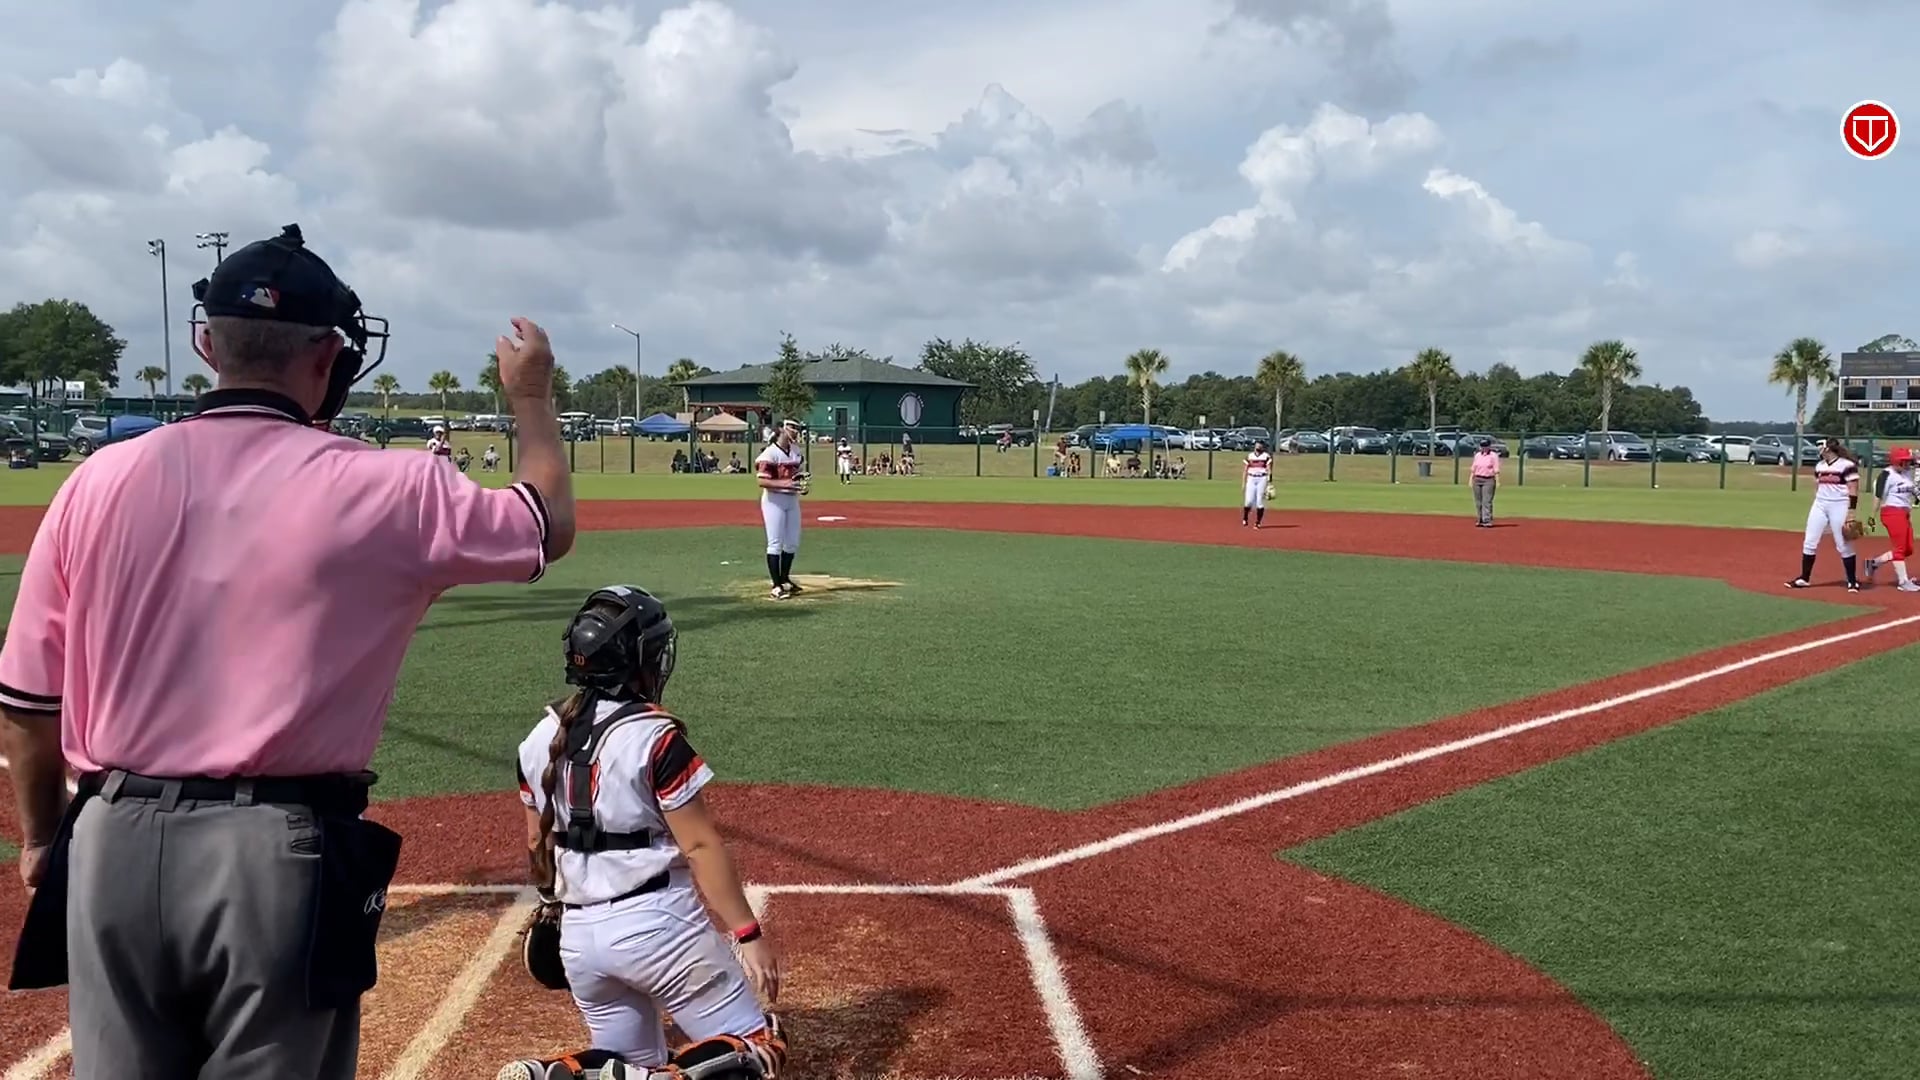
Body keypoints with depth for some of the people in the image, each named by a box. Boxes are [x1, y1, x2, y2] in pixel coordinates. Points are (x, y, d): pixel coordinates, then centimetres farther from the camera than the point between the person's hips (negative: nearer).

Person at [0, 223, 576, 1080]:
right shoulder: (381, 489, -8)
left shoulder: (98, 481, 0)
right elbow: (548, 525, 9)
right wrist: (532, 397, 25)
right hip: (279, 856, -3)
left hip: (111, 849, 3)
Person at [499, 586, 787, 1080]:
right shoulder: (654, 736, -13)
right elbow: (700, 846, -15)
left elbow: (539, 845, 15)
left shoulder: (540, 740, 5)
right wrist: (748, 934, -10)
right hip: (655, 922, -6)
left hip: (578, 932, 7)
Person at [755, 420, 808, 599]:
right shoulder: (770, 453, -14)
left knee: (793, 542, 13)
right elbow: (762, 481, -20)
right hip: (774, 500, -8)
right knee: (775, 543, -5)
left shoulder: (796, 451, 10)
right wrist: (784, 484, -31)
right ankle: (776, 586, -2)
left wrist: (802, 485, 2)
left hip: (792, 499, 8)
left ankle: (785, 579, 28)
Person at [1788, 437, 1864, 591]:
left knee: (1844, 545, -1)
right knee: (1809, 542, 3)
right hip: (1820, 505, 7)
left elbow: (1853, 491, -12)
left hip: (1839, 507, -6)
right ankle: (1804, 578, 9)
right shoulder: (1819, 466, 10)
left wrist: (1851, 515, -16)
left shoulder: (1847, 465, -10)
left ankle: (1852, 581, 10)